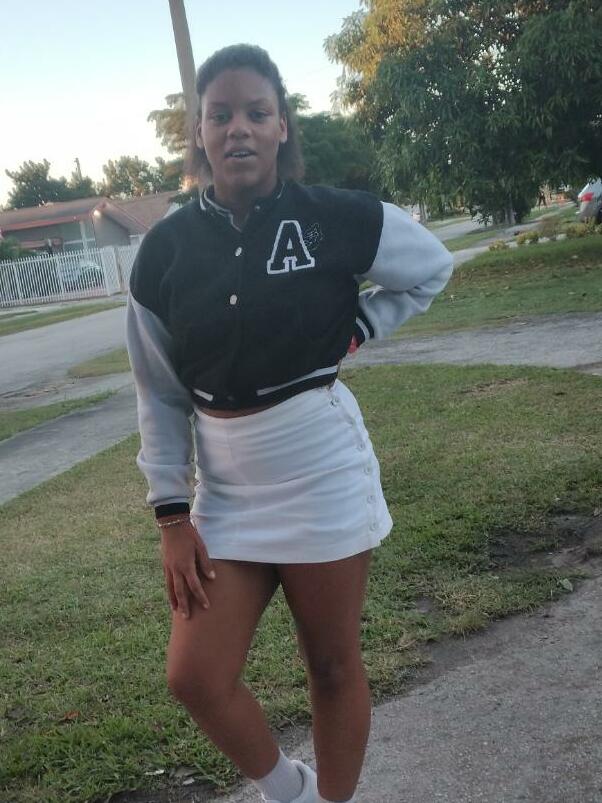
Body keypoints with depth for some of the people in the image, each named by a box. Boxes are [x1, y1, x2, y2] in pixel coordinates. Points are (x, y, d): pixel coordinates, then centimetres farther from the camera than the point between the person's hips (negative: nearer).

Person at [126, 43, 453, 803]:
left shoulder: (335, 218, -8)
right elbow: (160, 393, 2)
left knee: (333, 665, 10)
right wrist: (171, 515, -2)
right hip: (225, 485, 3)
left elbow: (432, 269, 10)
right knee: (194, 677, 2)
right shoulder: (165, 249, -3)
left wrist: (355, 329, -3)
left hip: (321, 470, -2)